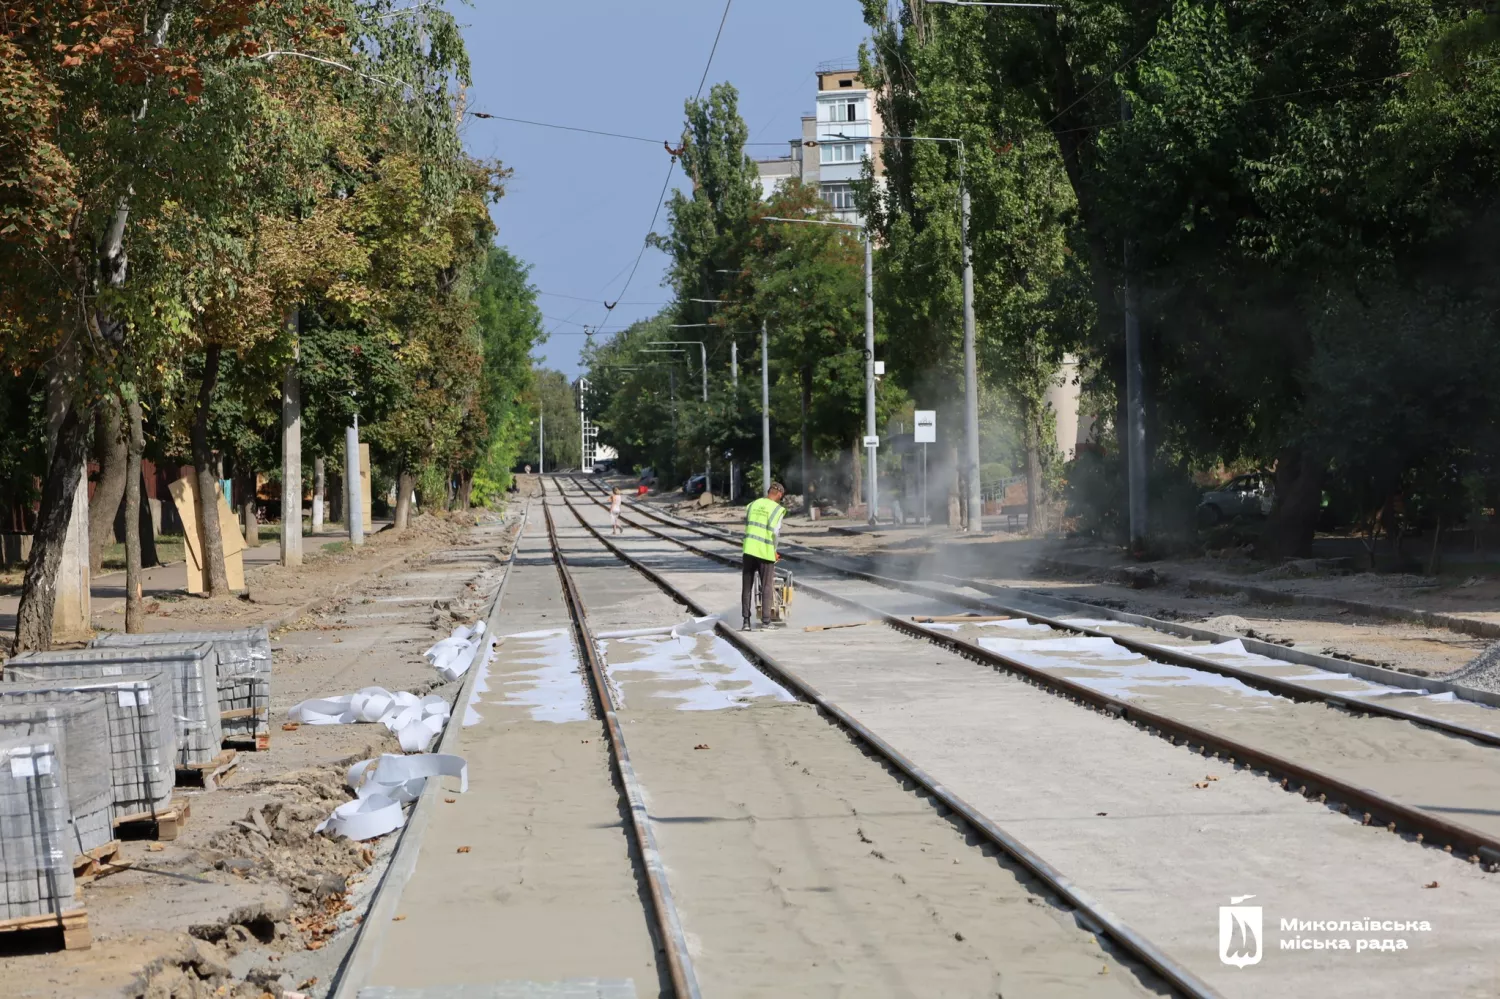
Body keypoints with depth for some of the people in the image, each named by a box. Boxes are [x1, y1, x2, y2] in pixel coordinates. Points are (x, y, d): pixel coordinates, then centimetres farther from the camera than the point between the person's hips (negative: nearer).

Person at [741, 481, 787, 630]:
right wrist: (774, 550, 4)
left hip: (749, 549, 4)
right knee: (767, 588, 6)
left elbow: (747, 526, 11)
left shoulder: (753, 505, 9)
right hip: (765, 551, -4)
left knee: (747, 588, 9)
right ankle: (766, 621, 6)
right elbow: (776, 532, -12)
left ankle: (745, 621, 8)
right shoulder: (777, 509, -5)